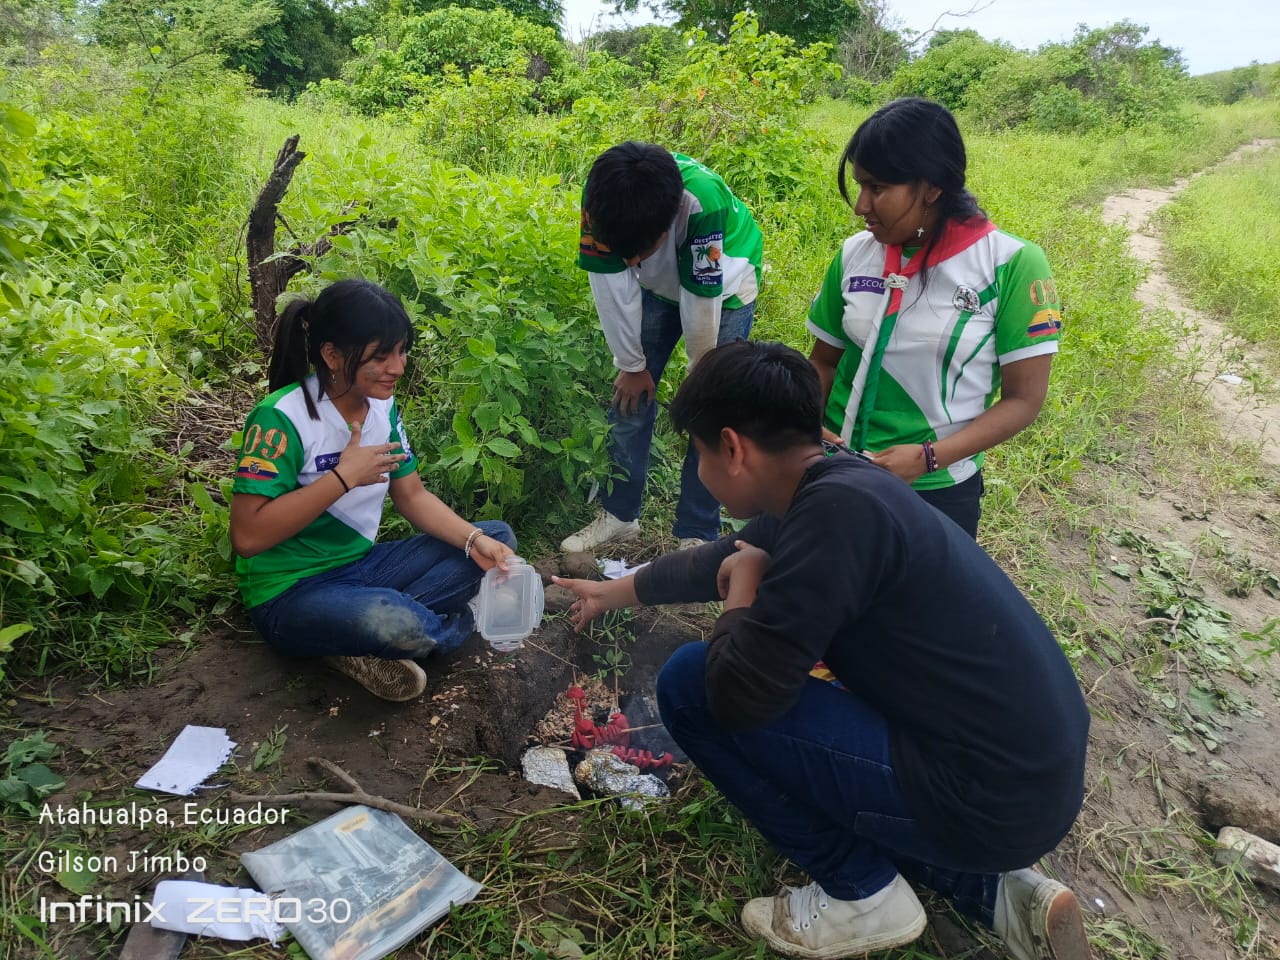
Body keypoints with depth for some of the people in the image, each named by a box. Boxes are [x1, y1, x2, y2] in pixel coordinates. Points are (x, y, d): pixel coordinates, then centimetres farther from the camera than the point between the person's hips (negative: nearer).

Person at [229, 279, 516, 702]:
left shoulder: (383, 406, 1)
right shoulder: (282, 418, -21)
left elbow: (413, 497, 6)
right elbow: (247, 536, -26)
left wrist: (475, 540, -11)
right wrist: (344, 476, -26)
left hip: (360, 566, 8)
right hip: (288, 594, -8)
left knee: (497, 536, -2)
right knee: (398, 624, -38)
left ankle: (376, 626, -12)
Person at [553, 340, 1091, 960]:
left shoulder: (838, 510, -25)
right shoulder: (834, 486, 5)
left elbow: (739, 693, -22)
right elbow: (718, 561, 21)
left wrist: (744, 586, -2)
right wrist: (611, 593, 36)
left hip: (987, 799, -9)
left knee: (690, 685, -9)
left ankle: (864, 893, 8)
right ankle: (996, 891, 19)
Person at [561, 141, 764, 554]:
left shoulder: (704, 202, -42)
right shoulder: (601, 196, -32)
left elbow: (702, 299, -31)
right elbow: (610, 283, -21)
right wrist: (632, 364, -12)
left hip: (723, 287, -3)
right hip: (658, 285, 4)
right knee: (630, 396, 2)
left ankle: (697, 533, 4)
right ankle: (620, 514, 17)